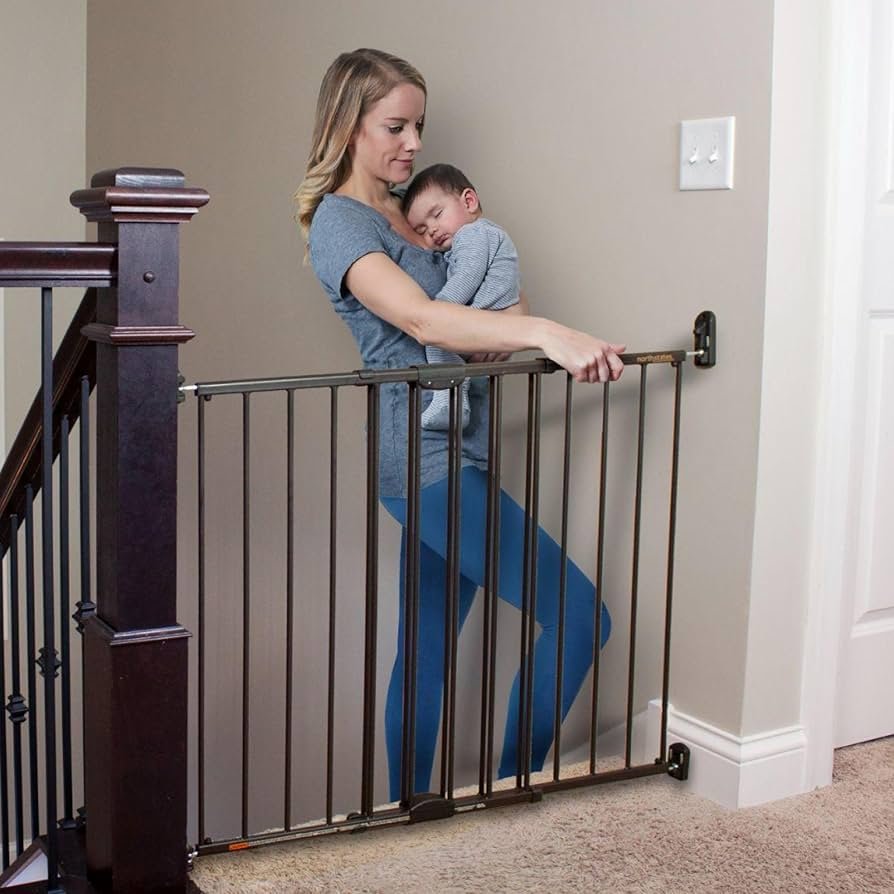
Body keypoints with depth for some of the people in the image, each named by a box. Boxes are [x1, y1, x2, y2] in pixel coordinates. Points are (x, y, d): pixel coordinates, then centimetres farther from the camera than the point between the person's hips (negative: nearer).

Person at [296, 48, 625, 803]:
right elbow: (418, 318, -25)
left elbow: (467, 321, 19)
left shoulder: (409, 214, 18)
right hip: (422, 455, -9)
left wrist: (510, 327, -5)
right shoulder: (339, 220, -9)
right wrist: (544, 333, -36)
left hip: (453, 451, 9)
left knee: (428, 646, 12)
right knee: (578, 614, -9)